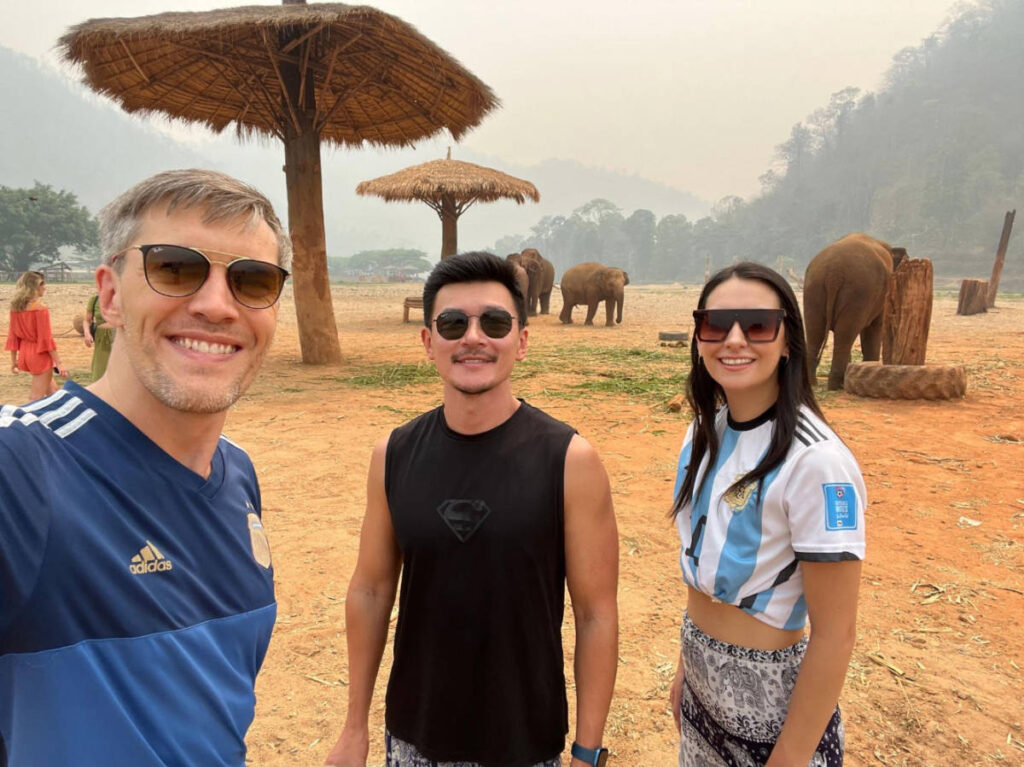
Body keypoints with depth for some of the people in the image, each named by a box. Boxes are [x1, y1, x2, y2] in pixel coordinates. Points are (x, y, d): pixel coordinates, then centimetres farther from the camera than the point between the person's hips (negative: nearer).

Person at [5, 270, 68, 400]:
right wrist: (58, 363, -15)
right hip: (40, 355, -8)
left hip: (25, 355, 8)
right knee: (36, 399, -2)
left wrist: (14, 360, 15)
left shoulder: (16, 307, 5)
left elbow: (13, 335, 8)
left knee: (51, 391, 23)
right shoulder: (39, 308, -15)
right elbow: (46, 338, -17)